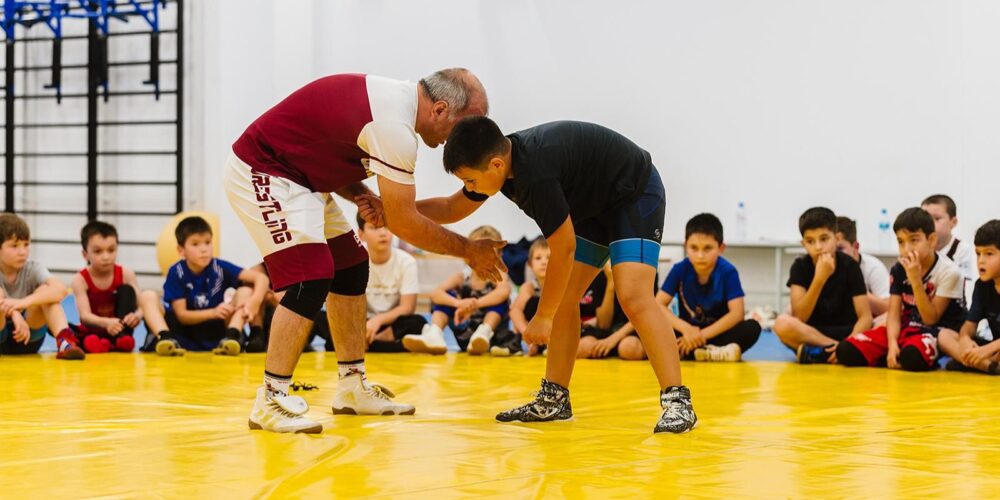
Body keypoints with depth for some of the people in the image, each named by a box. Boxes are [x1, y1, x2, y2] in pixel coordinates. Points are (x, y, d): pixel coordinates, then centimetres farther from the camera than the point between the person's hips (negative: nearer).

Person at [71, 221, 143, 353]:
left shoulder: (126, 274, -8)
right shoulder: (81, 279, -14)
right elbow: (85, 316, -27)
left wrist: (137, 316, -44)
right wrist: (106, 323, -50)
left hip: (118, 330, 1)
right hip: (91, 333, -1)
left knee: (127, 289, -16)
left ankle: (122, 337, -30)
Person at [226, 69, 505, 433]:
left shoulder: (393, 99, 3)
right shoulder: (394, 126, -27)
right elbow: (403, 222, -20)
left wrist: (362, 196, -5)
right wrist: (469, 251, -10)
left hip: (298, 176, 11)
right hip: (260, 174, -11)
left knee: (352, 269, 12)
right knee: (311, 280, -18)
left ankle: (352, 388, 19)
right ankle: (270, 401, -13)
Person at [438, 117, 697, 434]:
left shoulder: (536, 175, -38)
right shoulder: (501, 157, -10)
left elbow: (564, 250, -29)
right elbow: (456, 208, 12)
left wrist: (542, 318, -18)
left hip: (637, 195, -9)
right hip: (593, 204, 10)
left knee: (633, 297, -24)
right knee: (562, 298, 4)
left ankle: (677, 402, -25)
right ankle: (553, 400, 11)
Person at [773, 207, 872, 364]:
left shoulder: (850, 266, -6)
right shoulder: (800, 267, -5)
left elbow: (865, 317, -13)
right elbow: (799, 318, -16)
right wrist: (819, 279, -27)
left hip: (847, 333, 0)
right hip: (811, 333, 0)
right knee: (783, 323, -33)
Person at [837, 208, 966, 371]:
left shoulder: (948, 272, -12)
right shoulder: (899, 270, 4)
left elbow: (931, 319, -13)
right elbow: (894, 315, -1)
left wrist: (916, 280, -22)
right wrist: (892, 344, -21)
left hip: (939, 332, -5)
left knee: (912, 355, -42)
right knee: (846, 351, -15)